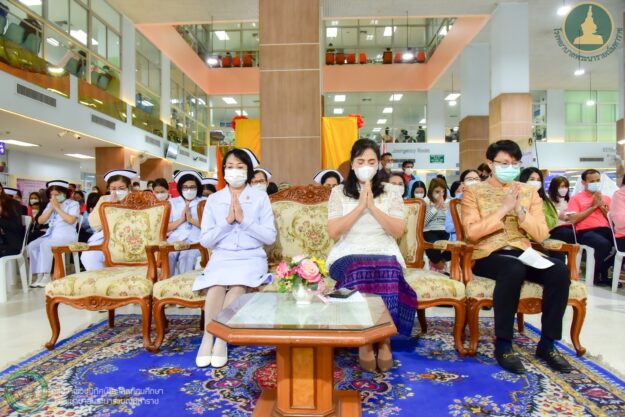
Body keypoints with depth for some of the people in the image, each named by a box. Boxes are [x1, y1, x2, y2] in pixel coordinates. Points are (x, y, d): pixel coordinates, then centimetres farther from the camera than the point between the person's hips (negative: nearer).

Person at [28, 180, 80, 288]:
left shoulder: (73, 204, 0)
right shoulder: (50, 205, 19)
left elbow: (71, 220, -17)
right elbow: (40, 221, 10)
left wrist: (57, 208, -11)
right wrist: (51, 208, -1)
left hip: (66, 236, -7)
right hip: (50, 234, 7)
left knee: (44, 245, -29)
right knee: (32, 246, -15)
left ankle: (46, 276, -22)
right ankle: (39, 275, -13)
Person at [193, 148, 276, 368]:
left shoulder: (261, 197, 5)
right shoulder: (213, 199, 9)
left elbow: (270, 237, -3)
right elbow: (205, 240, 3)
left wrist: (244, 219, -13)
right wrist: (227, 221, -11)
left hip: (251, 258, -1)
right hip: (221, 258, 1)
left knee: (238, 283, -33)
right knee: (217, 283, -31)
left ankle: (221, 339, -23)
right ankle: (208, 337, -22)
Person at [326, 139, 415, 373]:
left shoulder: (391, 192, 13)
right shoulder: (339, 192, 10)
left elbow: (398, 231, 0)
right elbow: (333, 232, -3)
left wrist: (372, 206, -9)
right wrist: (360, 206, -9)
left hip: (385, 255, 1)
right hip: (348, 255, -1)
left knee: (387, 273, -35)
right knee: (360, 272, -36)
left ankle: (384, 340, -20)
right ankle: (365, 342, -22)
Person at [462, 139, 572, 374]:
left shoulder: (529, 192, 14)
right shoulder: (473, 192, 3)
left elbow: (541, 234, 6)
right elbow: (471, 233, -10)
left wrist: (520, 211, -9)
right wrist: (503, 210, -13)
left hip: (522, 252, 5)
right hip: (487, 255, -4)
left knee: (559, 270, -25)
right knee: (513, 269, -37)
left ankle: (547, 344, -9)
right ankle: (503, 345, -22)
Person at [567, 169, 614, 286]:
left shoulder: (606, 198, 24)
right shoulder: (576, 198, 10)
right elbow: (573, 219, -5)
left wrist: (602, 206, 3)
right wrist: (593, 206, -1)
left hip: (605, 229, 5)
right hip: (585, 231, -5)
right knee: (604, 244, -36)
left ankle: (604, 274, -7)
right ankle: (598, 274, -8)